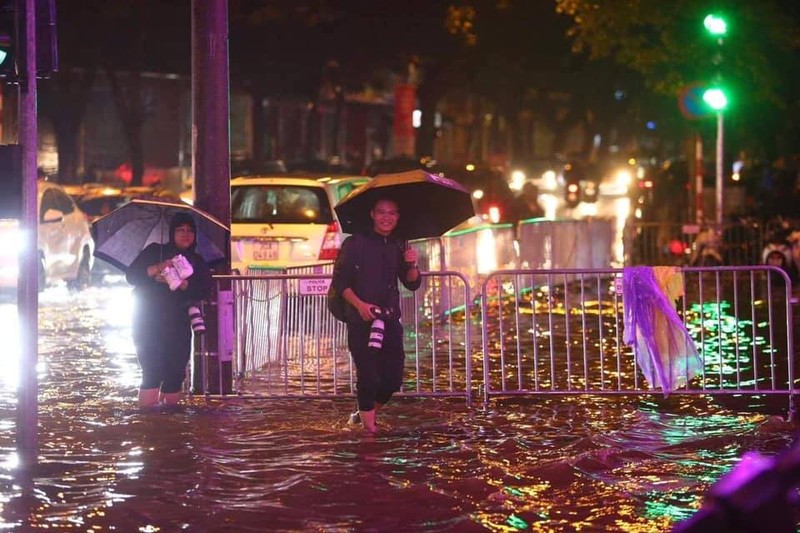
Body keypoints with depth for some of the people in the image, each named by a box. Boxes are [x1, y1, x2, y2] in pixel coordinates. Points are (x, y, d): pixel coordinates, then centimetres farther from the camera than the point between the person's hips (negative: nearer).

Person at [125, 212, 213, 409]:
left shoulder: (197, 262, 13)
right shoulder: (154, 251, 7)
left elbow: (204, 291, -4)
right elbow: (131, 275, -3)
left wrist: (181, 283, -21)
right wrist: (156, 269, -19)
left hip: (178, 324, 4)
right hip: (149, 324, -4)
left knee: (175, 374, -1)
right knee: (152, 371, -17)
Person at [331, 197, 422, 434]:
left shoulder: (399, 246, 12)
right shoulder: (355, 243, -3)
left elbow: (412, 284, 12)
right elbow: (339, 281, -5)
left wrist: (412, 266, -10)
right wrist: (359, 304, -18)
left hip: (390, 320, 5)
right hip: (361, 321, -5)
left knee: (393, 378, 5)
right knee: (368, 377, -7)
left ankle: (366, 413, 27)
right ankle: (369, 427, 0)